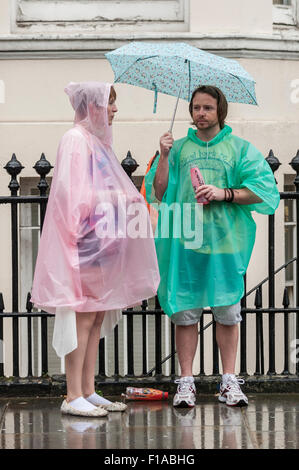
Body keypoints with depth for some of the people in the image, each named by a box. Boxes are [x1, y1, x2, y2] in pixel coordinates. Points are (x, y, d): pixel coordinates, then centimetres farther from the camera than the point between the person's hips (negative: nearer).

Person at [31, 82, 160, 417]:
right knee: (83, 314, -9)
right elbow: (72, 193, -18)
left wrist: (124, 196, 10)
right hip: (84, 238, -10)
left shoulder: (96, 139, 18)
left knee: (97, 315, 9)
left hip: (100, 236, 10)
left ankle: (88, 392, 13)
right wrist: (117, 196, -14)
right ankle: (73, 396, -7)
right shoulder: (76, 140, -11)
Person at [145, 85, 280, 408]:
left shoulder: (239, 148, 8)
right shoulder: (178, 148, 13)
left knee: (228, 311, 1)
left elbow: (262, 190, -1)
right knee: (184, 311, -1)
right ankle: (186, 382, 5)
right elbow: (159, 193, 6)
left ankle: (229, 381, 9)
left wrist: (225, 193, -12)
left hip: (226, 240, -1)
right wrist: (164, 158, -5)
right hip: (184, 239, 1)